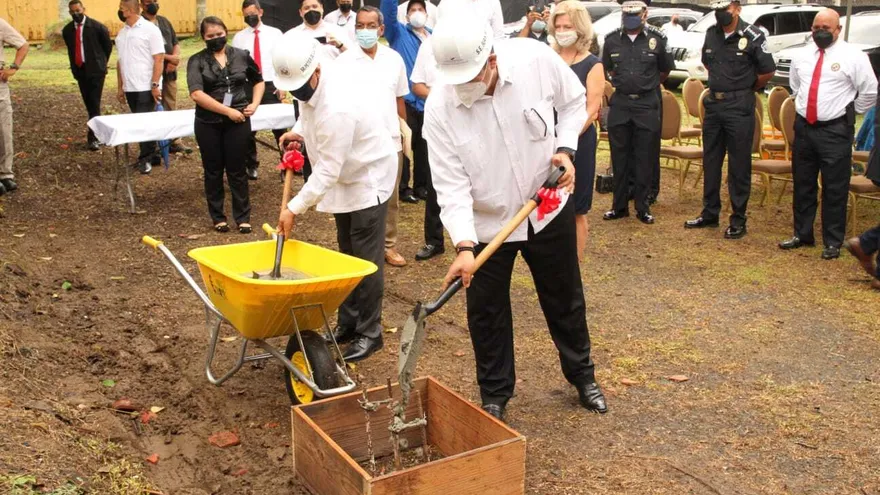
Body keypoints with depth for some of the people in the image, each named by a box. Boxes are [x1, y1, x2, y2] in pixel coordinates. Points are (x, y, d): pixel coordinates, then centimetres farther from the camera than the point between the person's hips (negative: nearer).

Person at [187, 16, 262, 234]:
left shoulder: (241, 56, 4)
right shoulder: (197, 61, -3)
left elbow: (258, 81, 20)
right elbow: (196, 94, -15)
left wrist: (254, 104, 4)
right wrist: (228, 111, -18)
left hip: (238, 121, 0)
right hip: (208, 124, 0)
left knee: (236, 170, 5)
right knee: (213, 171, 9)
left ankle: (243, 217, 14)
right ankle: (218, 217, 20)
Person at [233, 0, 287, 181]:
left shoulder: (275, 33, 3)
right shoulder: (239, 37, 7)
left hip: (271, 86, -1)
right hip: (247, 87, 1)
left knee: (279, 125, 3)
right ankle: (251, 165, 19)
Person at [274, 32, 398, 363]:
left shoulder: (337, 108, -35)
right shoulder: (311, 83, -8)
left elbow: (328, 170, -31)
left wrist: (295, 208, -27)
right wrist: (300, 132, -2)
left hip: (369, 177, -9)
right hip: (346, 178, 9)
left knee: (366, 259, -5)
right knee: (347, 254, 15)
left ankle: (370, 332, 7)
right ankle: (347, 322, 26)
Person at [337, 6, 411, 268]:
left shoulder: (394, 59, 5)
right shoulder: (344, 61, -4)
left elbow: (400, 99, 12)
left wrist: (405, 132, 12)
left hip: (390, 140, 3)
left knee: (390, 198, 11)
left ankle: (389, 246, 22)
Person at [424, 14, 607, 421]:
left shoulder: (537, 59, -20)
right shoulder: (439, 108, -23)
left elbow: (573, 101, 1)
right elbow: (451, 185, -24)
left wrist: (566, 148, -14)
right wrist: (464, 246, -34)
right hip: (486, 221, -1)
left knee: (565, 298, 17)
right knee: (486, 312, 6)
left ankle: (582, 376, 40)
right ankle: (495, 394, 29)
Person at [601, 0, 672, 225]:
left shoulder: (656, 38, -5)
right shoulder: (612, 39, 0)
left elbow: (665, 69, 10)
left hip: (647, 104, -2)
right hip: (620, 103, 2)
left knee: (645, 158, 3)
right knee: (619, 157, 7)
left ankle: (643, 207, 13)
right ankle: (619, 206, 17)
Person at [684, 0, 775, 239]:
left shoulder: (753, 36, -10)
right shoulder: (712, 33, 6)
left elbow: (768, 71, -5)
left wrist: (745, 89, 6)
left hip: (739, 107, -6)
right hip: (713, 104, 6)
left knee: (739, 166, 1)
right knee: (710, 161, 12)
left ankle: (738, 220, 9)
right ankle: (710, 213, 24)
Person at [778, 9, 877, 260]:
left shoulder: (853, 56, -7)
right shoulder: (802, 56, 9)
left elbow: (869, 92, -3)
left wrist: (850, 112, 3)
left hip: (835, 131, -5)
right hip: (803, 127, 5)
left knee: (835, 190, 0)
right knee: (802, 186, 13)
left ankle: (833, 242, 10)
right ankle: (802, 234, 27)